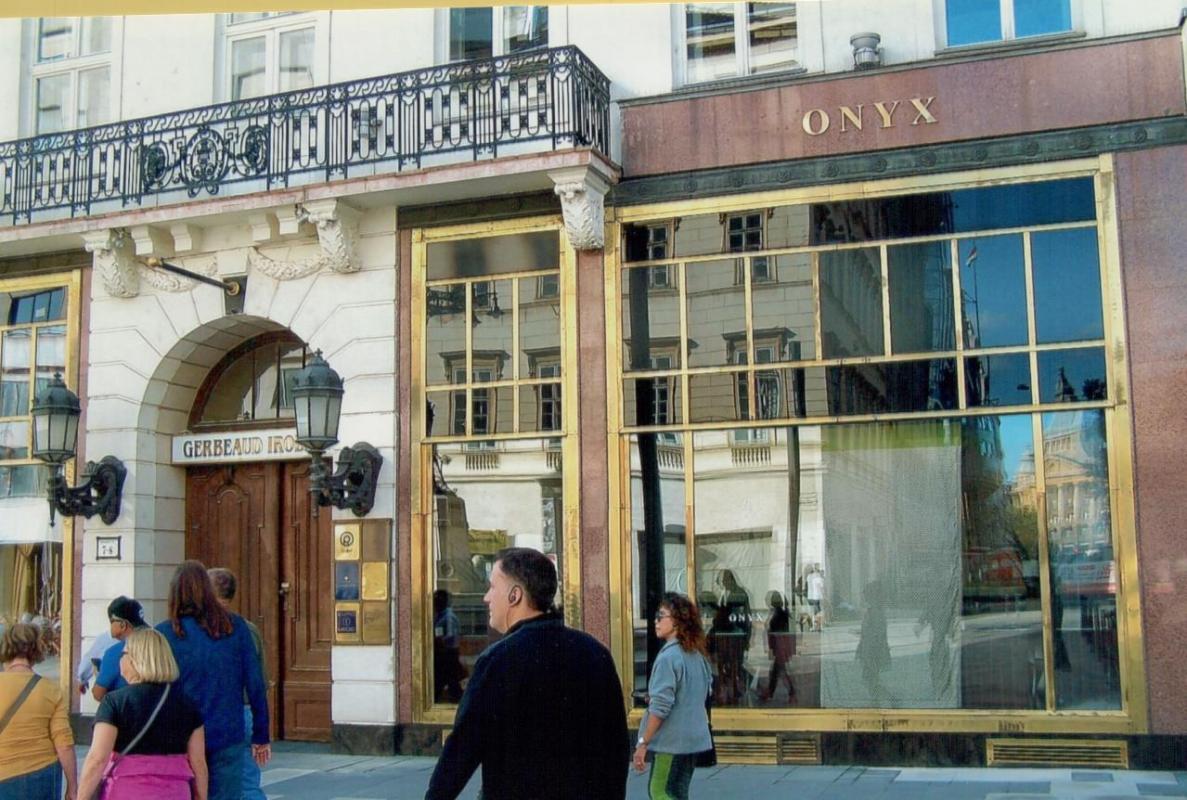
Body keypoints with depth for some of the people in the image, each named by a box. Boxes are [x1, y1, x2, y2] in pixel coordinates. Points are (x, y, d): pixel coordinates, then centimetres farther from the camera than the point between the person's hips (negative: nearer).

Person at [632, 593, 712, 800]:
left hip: (671, 741, -8)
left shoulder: (668, 656, -18)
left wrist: (643, 742, -14)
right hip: (694, 738, 8)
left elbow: (660, 706, -20)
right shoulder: (698, 655, 7)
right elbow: (707, 689, 18)